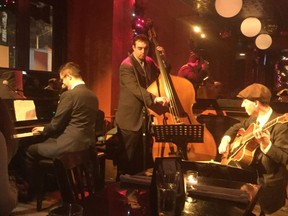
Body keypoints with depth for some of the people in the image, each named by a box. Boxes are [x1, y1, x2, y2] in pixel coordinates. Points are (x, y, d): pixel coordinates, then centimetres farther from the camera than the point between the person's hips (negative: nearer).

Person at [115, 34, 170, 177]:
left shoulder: (149, 62, 9)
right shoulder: (126, 65, -14)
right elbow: (136, 89, -27)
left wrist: (163, 59, -1)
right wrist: (154, 98, -40)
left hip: (146, 116, 7)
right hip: (130, 118, -7)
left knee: (143, 156, 15)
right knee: (128, 157, 3)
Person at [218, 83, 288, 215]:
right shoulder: (254, 118, 3)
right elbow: (237, 127, 20)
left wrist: (266, 144, -42)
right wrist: (226, 139, 1)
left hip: (268, 182, -7)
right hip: (251, 172, 8)